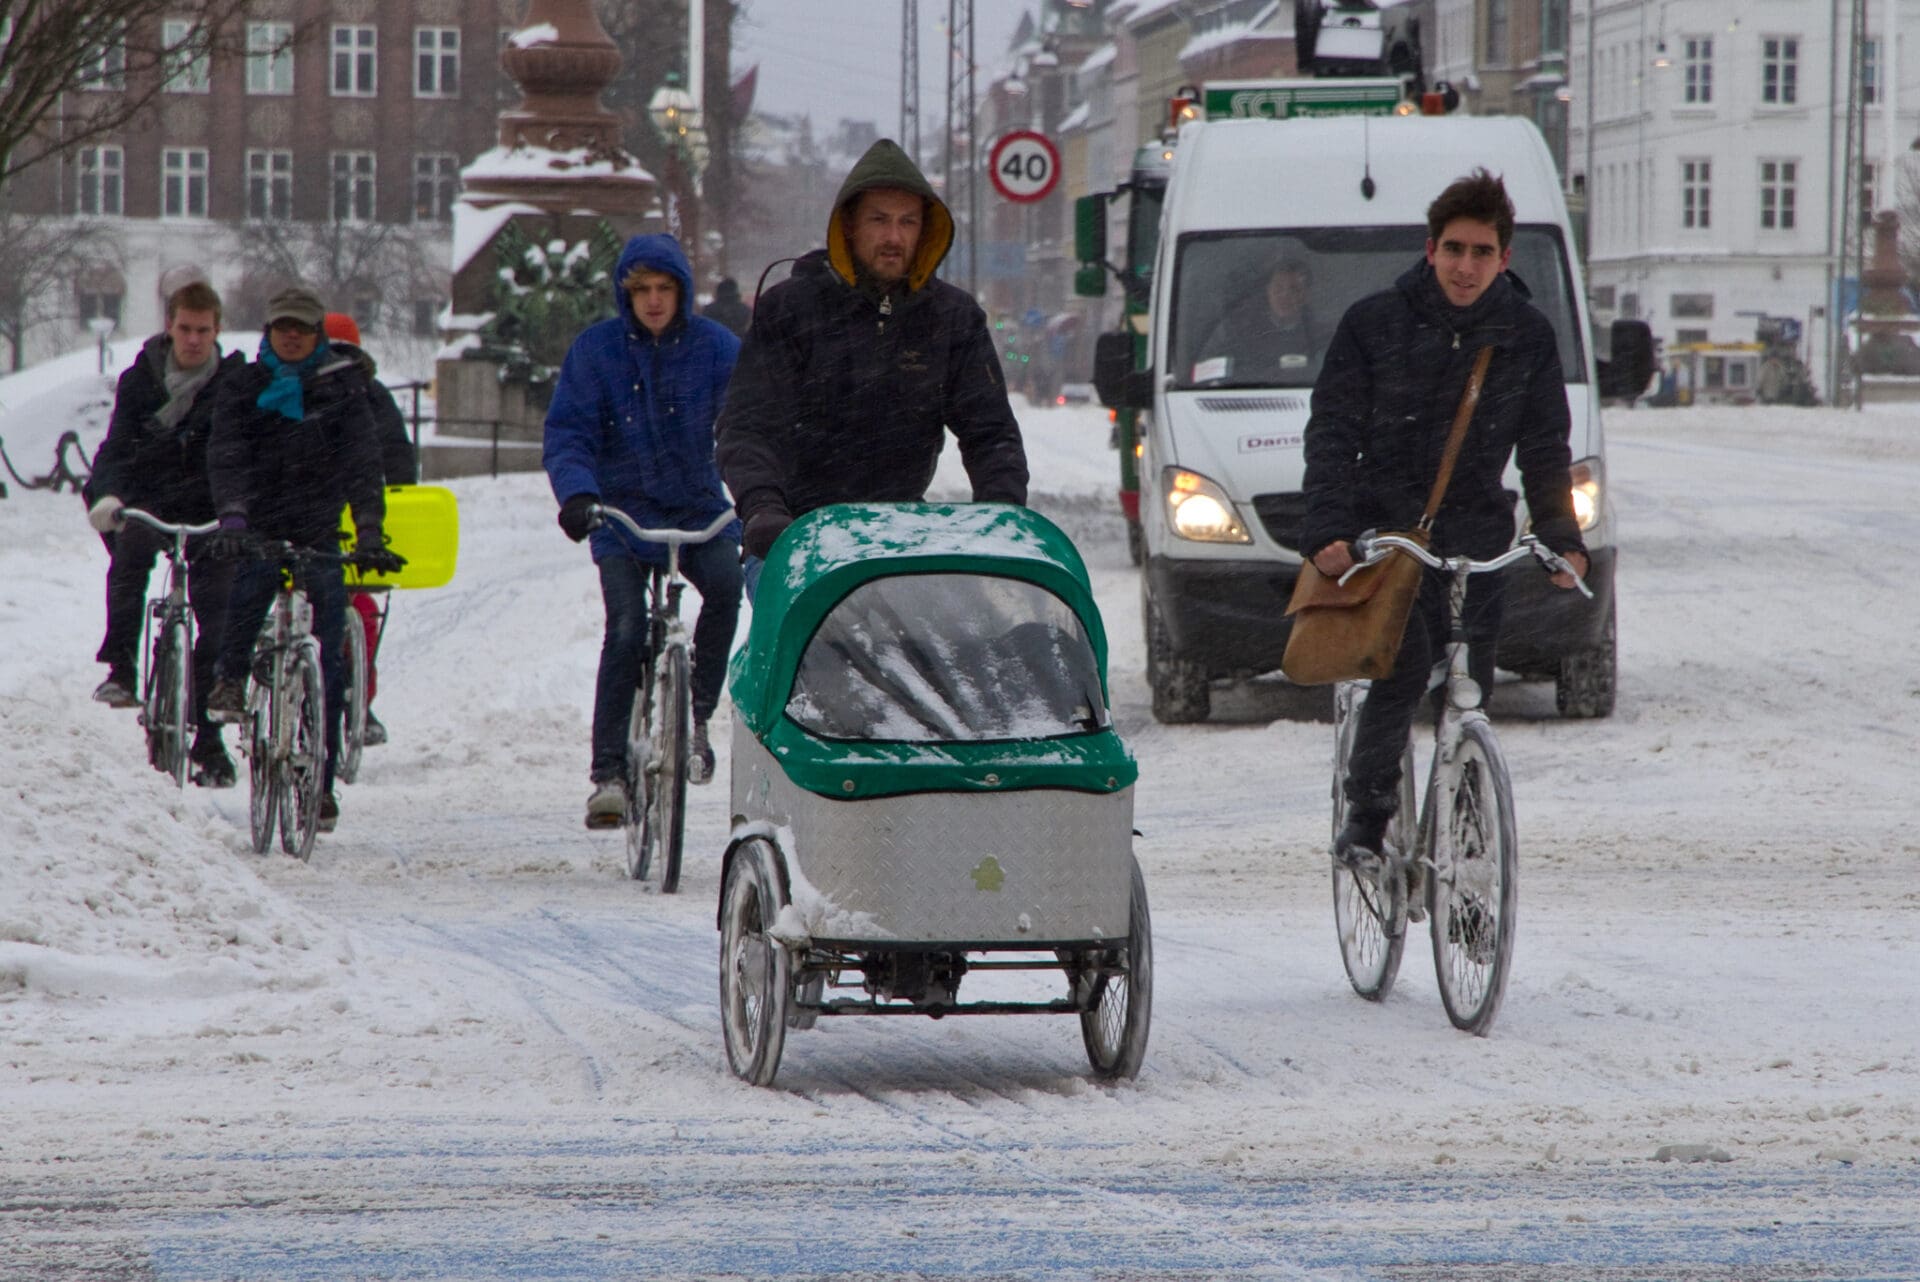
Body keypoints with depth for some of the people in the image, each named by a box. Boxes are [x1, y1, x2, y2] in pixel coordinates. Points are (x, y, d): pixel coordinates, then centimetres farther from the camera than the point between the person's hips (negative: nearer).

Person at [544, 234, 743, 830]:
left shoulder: (716, 347, -1)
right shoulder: (595, 350, -2)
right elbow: (567, 434, -6)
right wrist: (575, 493, -25)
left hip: (700, 511, 1)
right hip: (622, 516, -1)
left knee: (727, 581, -27)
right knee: (625, 630, -17)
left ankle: (695, 713, -7)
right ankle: (609, 771, -10)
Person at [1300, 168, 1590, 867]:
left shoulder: (1527, 337, 5)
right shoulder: (1373, 324, -2)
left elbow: (1545, 450, 9)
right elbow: (1331, 433, -3)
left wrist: (1562, 539, -4)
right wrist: (1327, 532, -16)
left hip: (1475, 538, 3)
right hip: (1383, 527, -3)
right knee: (1404, 666, -22)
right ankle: (1365, 812, -8)